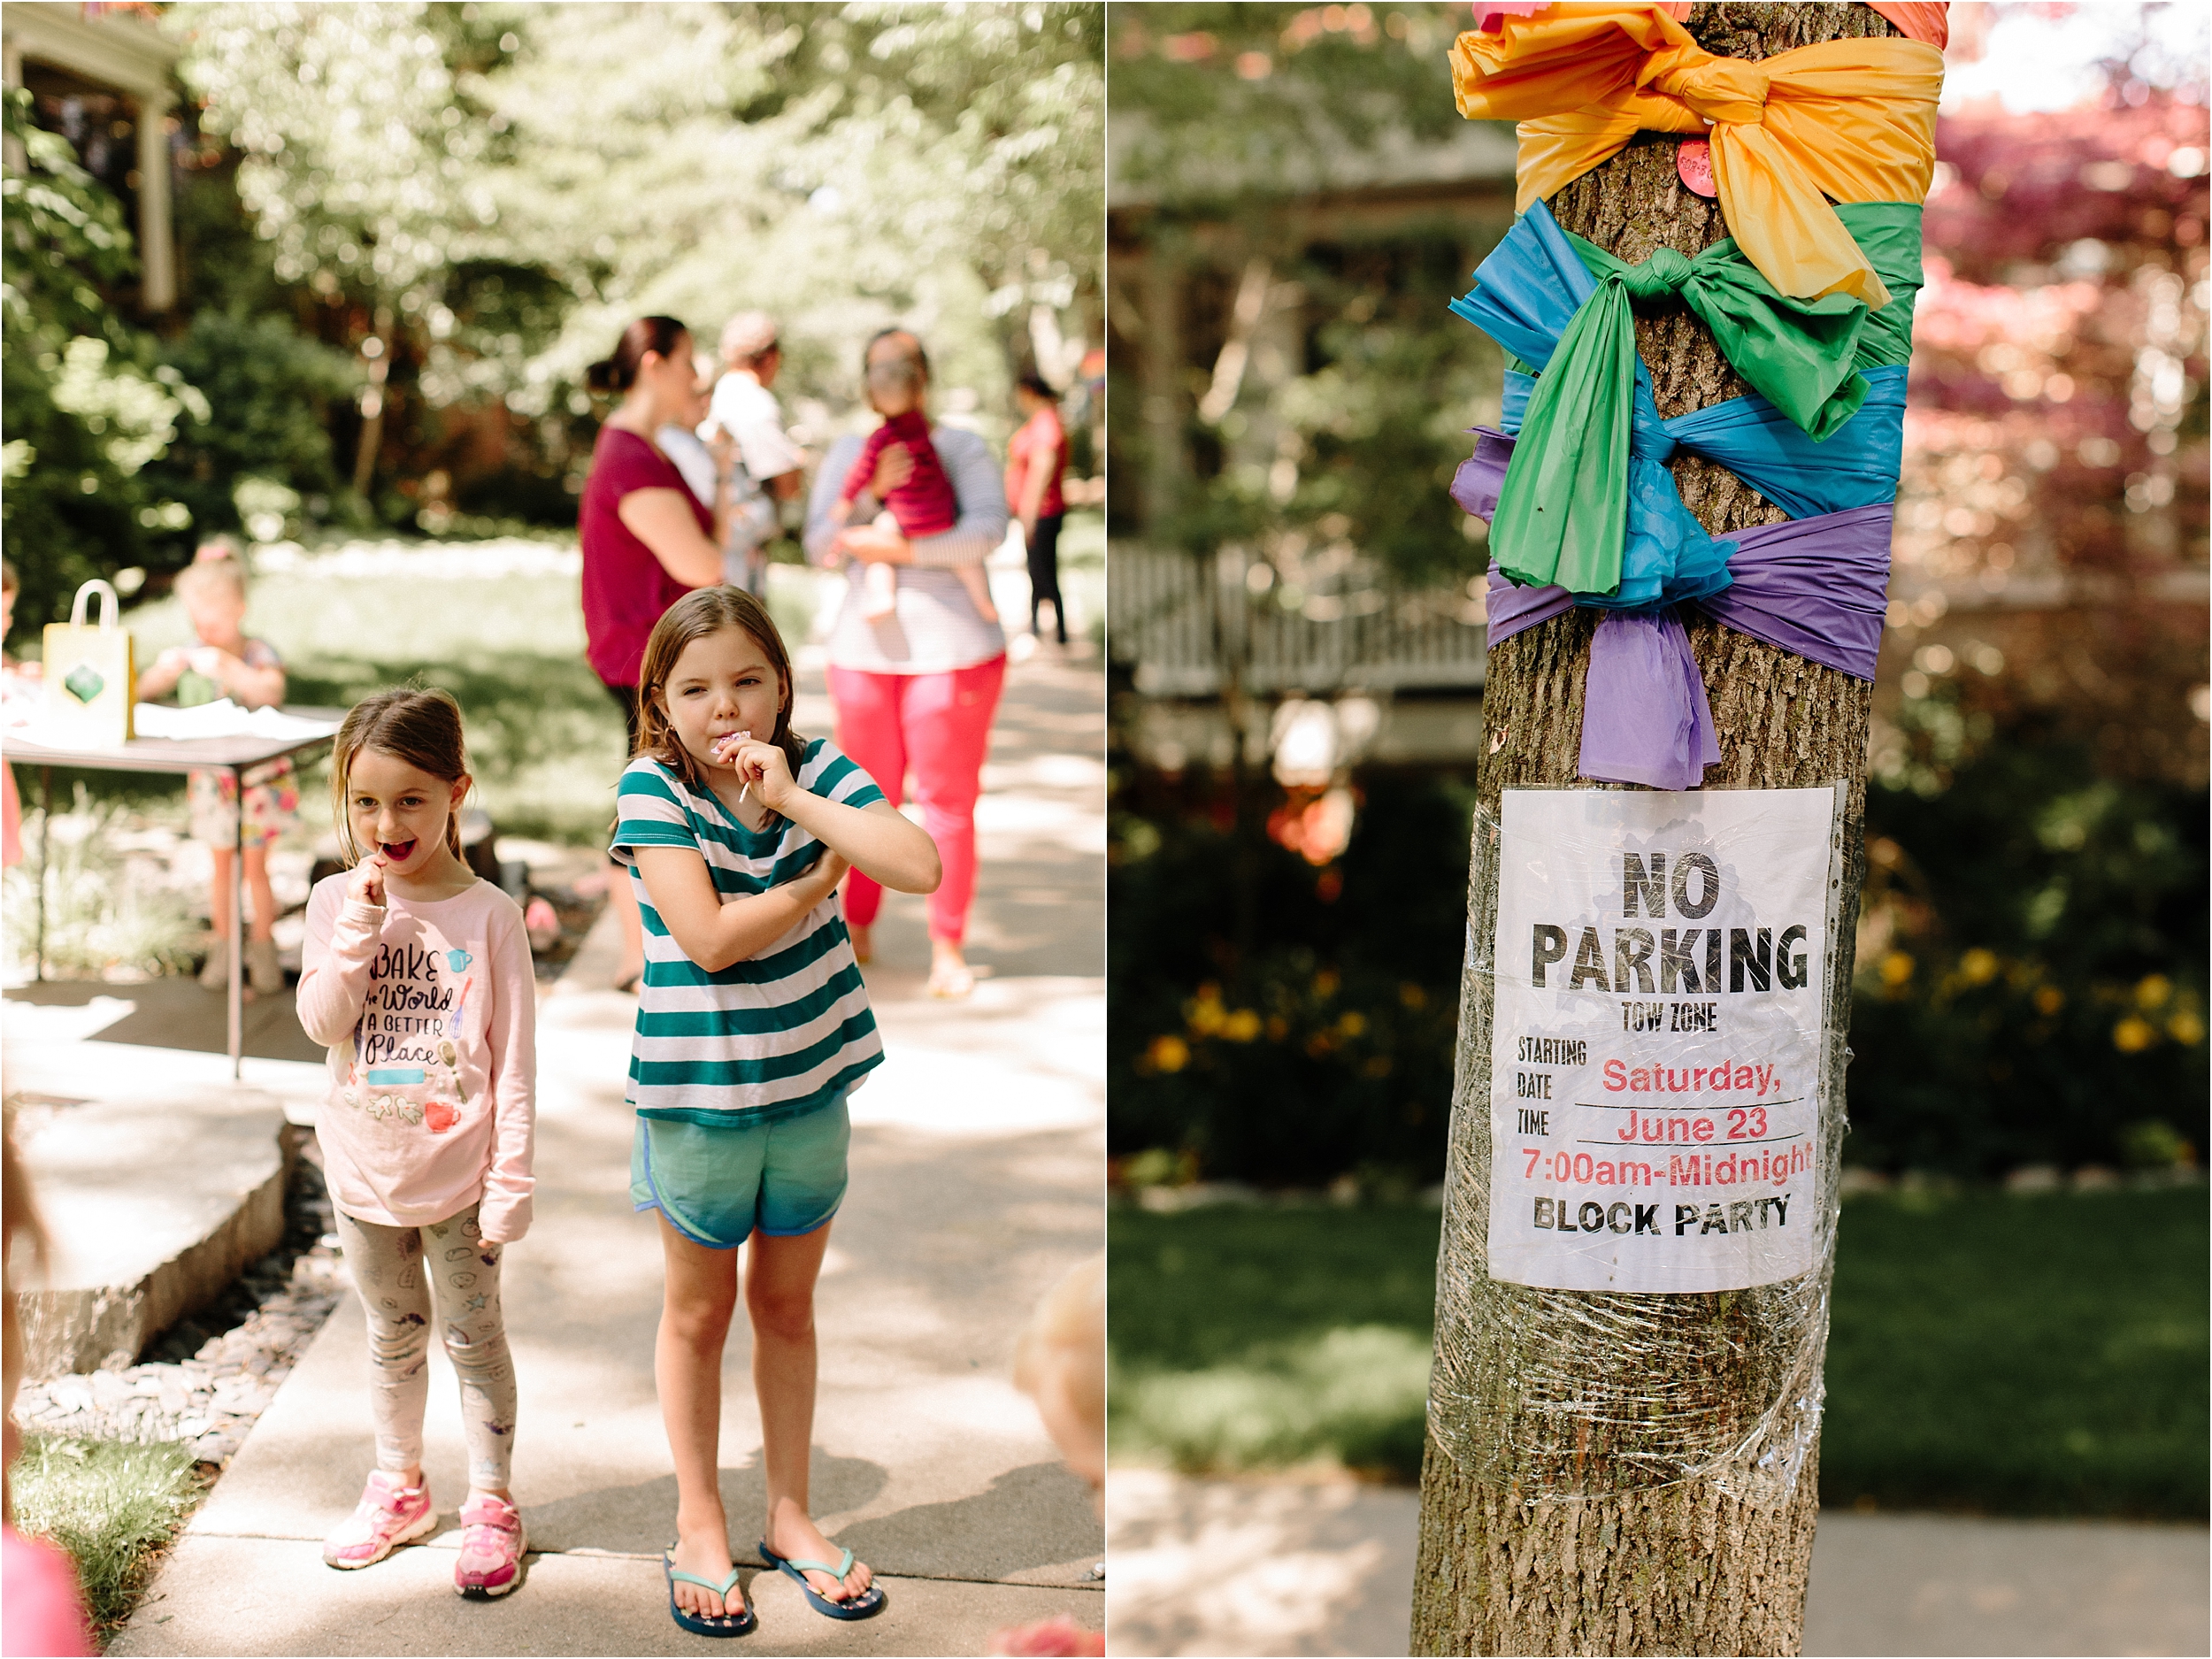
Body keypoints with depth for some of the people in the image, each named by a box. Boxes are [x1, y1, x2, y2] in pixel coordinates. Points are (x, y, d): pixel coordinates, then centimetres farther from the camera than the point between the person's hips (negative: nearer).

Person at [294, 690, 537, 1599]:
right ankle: (399, 1488, 36)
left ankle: (491, 1507, 21)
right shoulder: (335, 902, -3)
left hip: (459, 1171, -3)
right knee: (394, 1334, 19)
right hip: (367, 1170, 3)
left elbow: (513, 1058, -9)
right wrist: (360, 924, -23)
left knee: (472, 1335, 7)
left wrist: (511, 1181, -11)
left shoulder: (488, 915, -11)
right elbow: (323, 1023, -13)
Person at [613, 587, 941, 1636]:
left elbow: (921, 867, -20)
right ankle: (700, 1523, 28)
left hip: (812, 1085, 3)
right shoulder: (653, 788, -14)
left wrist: (796, 801, -23)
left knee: (788, 1305, 16)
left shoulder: (815, 768, -5)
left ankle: (790, 1516, 31)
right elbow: (710, 939, -24)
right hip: (698, 1094, -3)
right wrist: (823, 873, -16)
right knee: (699, 1312, 13)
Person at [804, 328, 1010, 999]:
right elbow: (821, 546, -3)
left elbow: (987, 531, -18)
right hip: (866, 650, 3)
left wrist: (899, 548, -25)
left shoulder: (964, 448, -3)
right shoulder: (848, 454, 6)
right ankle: (858, 927, 25)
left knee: (947, 802, 1)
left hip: (953, 652, -2)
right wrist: (871, 493, -20)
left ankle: (948, 947, 11)